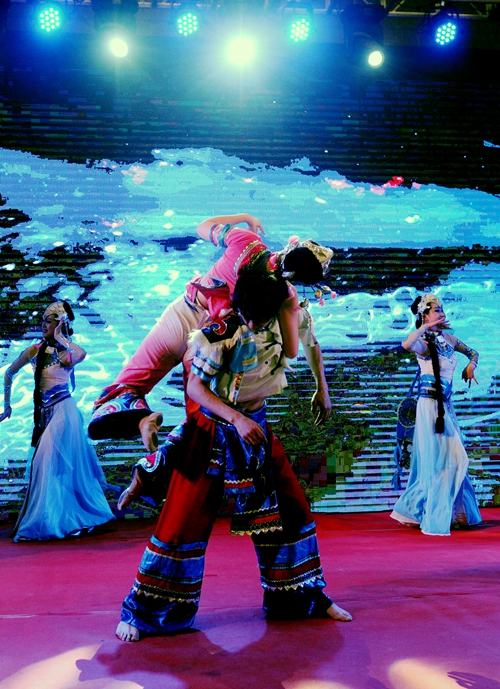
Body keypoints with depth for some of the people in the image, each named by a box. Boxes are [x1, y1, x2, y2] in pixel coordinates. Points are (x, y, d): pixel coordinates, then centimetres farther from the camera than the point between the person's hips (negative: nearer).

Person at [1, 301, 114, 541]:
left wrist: (61, 338, -18)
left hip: (63, 411, -6)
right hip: (43, 413, 6)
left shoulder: (68, 350, -6)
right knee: (45, 464, 10)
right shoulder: (35, 351, 7)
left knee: (50, 462, -10)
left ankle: (46, 521, -1)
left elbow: (81, 354, -32)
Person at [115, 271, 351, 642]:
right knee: (184, 519, -6)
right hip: (211, 433, -5)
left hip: (256, 432, 5)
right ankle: (142, 611, 8)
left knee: (290, 509, 8)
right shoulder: (220, 333, -20)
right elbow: (195, 386, -18)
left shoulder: (278, 327, -6)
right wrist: (237, 419, -24)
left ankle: (301, 596, 28)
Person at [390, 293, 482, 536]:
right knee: (439, 459, -6)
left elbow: (473, 352, 24)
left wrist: (471, 366, 4)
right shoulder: (424, 343, -11)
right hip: (430, 405, -8)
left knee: (449, 459, 12)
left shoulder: (448, 338, 10)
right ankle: (434, 517, 4)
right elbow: (406, 345, -35)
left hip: (445, 405, 8)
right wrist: (425, 327, -27)